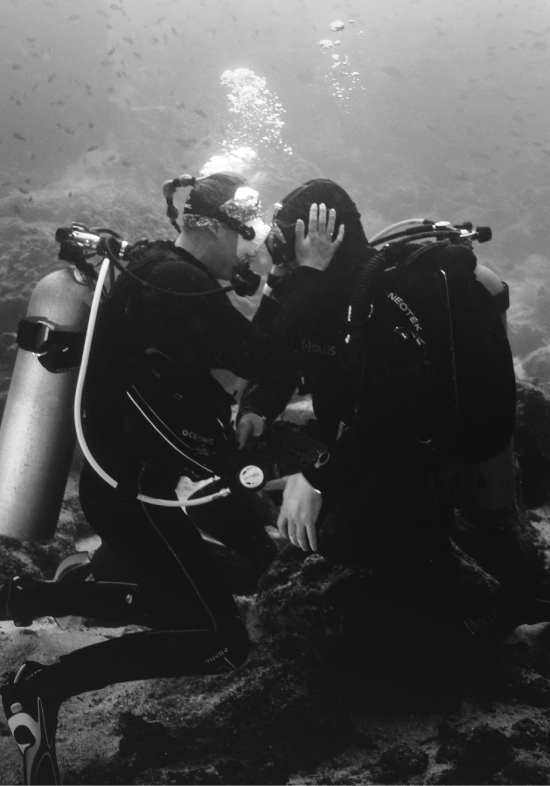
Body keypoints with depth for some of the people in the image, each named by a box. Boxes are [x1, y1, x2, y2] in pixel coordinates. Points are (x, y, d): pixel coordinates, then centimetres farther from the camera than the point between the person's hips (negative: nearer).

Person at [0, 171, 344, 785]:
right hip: (131, 490, -10)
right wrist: (310, 272, -19)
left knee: (177, 606, 22)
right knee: (221, 644, -5)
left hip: (129, 479, 10)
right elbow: (259, 358, -25)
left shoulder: (164, 273, 11)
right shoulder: (175, 283, -20)